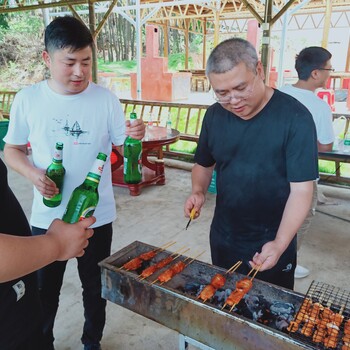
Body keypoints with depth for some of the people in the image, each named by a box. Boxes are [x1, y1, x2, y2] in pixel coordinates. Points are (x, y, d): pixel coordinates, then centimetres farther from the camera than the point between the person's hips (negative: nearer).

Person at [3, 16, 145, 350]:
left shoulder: (105, 98, -8)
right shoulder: (27, 99, -6)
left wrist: (135, 137, -27)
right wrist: (33, 174, -16)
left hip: (97, 216, 0)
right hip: (47, 217, 1)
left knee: (95, 287, 18)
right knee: (44, 290, 19)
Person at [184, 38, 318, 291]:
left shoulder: (295, 118, -20)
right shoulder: (214, 115, -4)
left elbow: (301, 189, -20)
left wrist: (280, 243, -29)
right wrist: (198, 192, -10)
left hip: (272, 243, -4)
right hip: (222, 238, 4)